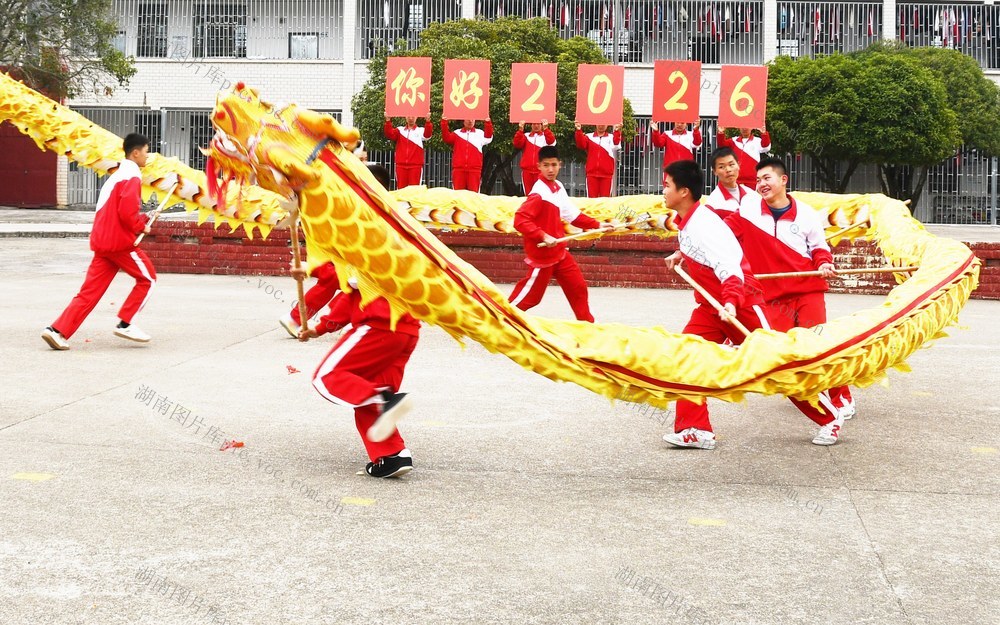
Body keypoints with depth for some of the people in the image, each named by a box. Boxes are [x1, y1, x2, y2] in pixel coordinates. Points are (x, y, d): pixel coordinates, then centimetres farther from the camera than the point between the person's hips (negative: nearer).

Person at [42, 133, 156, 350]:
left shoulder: (117, 175, 20)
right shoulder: (132, 177, -11)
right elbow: (127, 213, -22)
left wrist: (142, 219, 16)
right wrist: (142, 226, -5)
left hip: (102, 241, 9)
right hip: (121, 242, -9)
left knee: (90, 290, 4)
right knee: (148, 278, 9)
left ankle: (58, 330, -6)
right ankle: (124, 324, 7)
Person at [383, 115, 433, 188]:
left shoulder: (421, 131, 7)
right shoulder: (400, 130, 12)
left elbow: (428, 135, -13)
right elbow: (390, 135, -4)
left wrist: (428, 121, -31)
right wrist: (388, 121, -20)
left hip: (416, 165, -2)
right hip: (401, 165, 2)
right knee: (401, 188, 3)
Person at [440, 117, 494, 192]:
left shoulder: (480, 133, 12)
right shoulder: (457, 133, 13)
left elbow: (488, 138, -5)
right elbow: (447, 138, -1)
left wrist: (488, 122, -18)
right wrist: (444, 121, -12)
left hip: (474, 169, -1)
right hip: (458, 169, 1)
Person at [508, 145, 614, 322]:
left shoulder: (558, 187, 5)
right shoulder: (539, 193, -22)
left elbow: (572, 215, 15)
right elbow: (520, 221, -30)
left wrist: (597, 225, 12)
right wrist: (544, 237, -35)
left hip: (560, 252, 8)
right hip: (543, 253, -8)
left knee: (578, 287, 12)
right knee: (530, 295, 0)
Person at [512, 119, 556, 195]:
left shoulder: (545, 135, 10)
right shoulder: (526, 136, 14)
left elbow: (551, 141, -12)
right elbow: (517, 144, -3)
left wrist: (545, 128, -27)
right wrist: (520, 130, -17)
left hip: (541, 170, -2)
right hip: (527, 170, 2)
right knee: (528, 193, 3)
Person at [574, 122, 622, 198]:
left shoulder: (611, 137, 7)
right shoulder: (589, 137, 9)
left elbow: (616, 142, -15)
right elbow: (581, 144, -9)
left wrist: (617, 131, -37)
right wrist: (579, 130, -27)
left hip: (606, 174, -1)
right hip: (592, 173, 1)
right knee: (592, 198, 1)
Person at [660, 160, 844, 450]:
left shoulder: (703, 224, -23)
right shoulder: (686, 222, 5)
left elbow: (729, 268, -33)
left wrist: (731, 302, -45)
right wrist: (680, 256, 27)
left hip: (741, 303, -9)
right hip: (710, 305, 9)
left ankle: (829, 419, 13)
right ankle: (695, 429, -4)